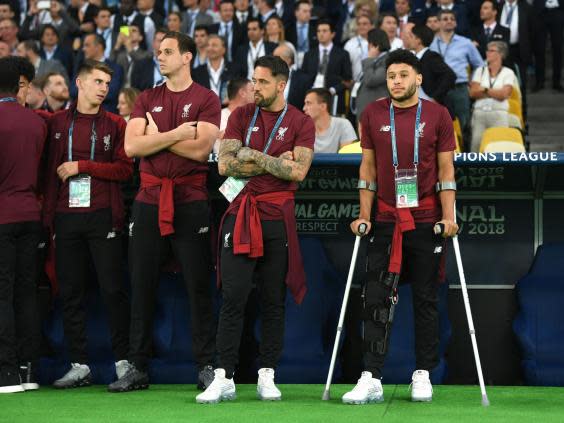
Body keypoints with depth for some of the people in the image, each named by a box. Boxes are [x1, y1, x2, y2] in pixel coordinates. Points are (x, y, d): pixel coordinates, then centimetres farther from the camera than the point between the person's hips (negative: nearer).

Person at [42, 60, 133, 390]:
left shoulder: (115, 124, 5)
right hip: (66, 216, 3)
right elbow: (50, 170, 12)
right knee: (71, 292, 4)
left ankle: (124, 361, 1)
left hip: (102, 215, -2)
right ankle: (80, 366, 10)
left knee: (113, 289, -4)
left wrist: (82, 166, -8)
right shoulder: (58, 123, 10)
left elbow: (124, 170, -3)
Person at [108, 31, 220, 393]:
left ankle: (207, 366, 5)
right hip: (149, 200, 4)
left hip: (190, 201, -4)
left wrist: (155, 137, -4)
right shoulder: (147, 99, 12)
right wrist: (175, 134, -9)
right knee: (142, 286, 5)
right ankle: (139, 368, 10)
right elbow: (132, 146, -2)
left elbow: (200, 148, -13)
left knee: (199, 286, -1)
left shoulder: (206, 99, 1)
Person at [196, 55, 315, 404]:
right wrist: (274, 163, -6)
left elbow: (298, 171, -10)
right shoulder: (241, 116, 9)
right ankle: (224, 378, -5)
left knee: (273, 301, 4)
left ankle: (267, 376, 10)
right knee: (233, 297, -5)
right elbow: (225, 165, -2)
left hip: (278, 218, -1)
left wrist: (256, 156, -9)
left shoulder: (300, 123, 4)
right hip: (240, 216, 1)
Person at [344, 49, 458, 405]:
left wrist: (448, 216, -7)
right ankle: (371, 379, -4)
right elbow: (369, 167, 8)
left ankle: (423, 375, 12)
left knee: (426, 299, 5)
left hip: (426, 220, -1)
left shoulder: (437, 115, 0)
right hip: (385, 220, 1)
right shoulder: (373, 115, 5)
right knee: (377, 300, -4)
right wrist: (364, 215, 3)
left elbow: (446, 169, 1)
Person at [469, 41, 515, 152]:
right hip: (479, 113, 3)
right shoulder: (480, 71, 13)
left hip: (499, 114, -2)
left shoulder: (508, 73, 5)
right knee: (476, 144, -5)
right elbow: (473, 93, 2)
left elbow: (503, 94, -8)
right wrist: (495, 93, -2)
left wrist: (484, 90, 0)